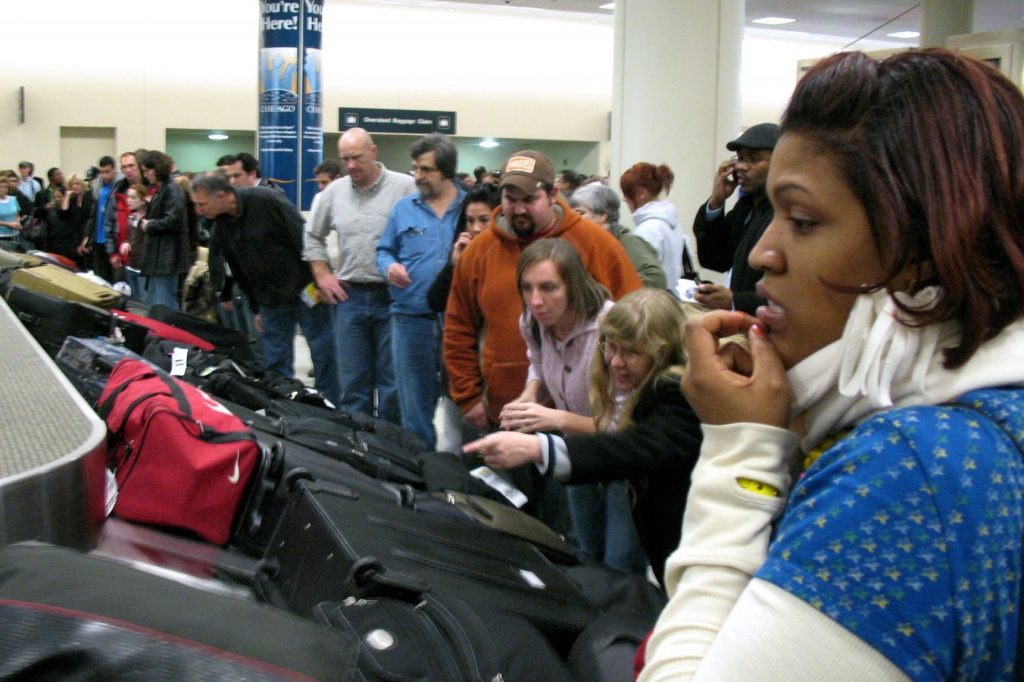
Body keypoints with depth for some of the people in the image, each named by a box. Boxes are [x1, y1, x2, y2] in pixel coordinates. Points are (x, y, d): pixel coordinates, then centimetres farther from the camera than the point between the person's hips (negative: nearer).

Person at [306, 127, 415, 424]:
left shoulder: (405, 187, -7)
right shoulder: (334, 192, 8)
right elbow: (314, 237, 20)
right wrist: (322, 275, 11)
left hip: (392, 297, -3)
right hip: (349, 296, 4)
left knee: (392, 382, 5)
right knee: (353, 382, 9)